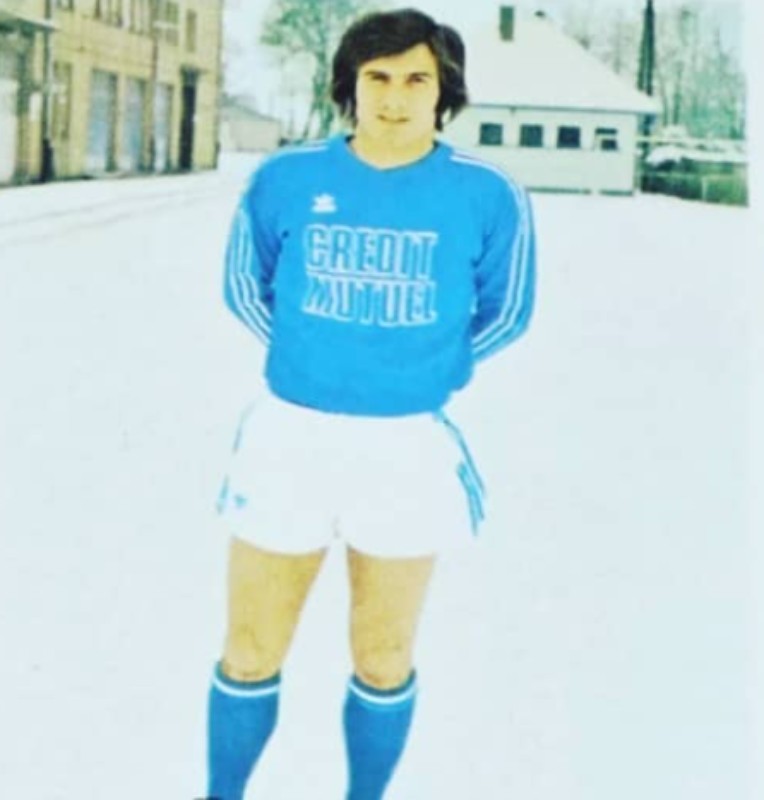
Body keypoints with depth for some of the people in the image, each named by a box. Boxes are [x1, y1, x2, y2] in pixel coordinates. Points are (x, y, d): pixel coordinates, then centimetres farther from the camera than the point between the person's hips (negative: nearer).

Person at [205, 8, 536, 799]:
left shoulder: (487, 196, -6)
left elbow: (504, 312, 10)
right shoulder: (284, 179, -4)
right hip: (288, 435, 1)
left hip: (408, 447, 0)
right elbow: (243, 287, 13)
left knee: (384, 659, 14)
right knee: (250, 654, 10)